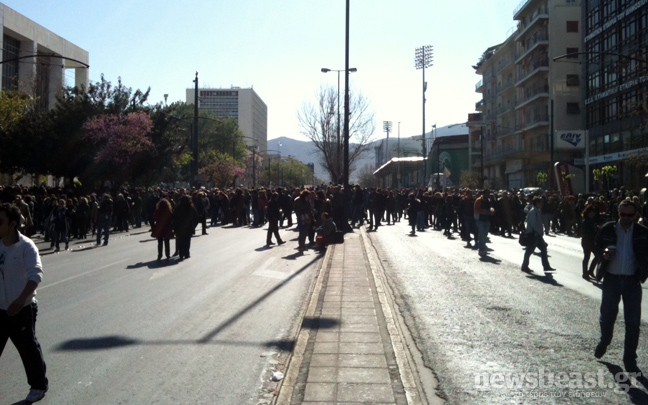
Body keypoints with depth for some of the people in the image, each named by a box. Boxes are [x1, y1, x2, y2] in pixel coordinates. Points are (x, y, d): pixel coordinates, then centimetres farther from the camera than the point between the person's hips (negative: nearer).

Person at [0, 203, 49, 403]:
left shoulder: (26, 246, -16)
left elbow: (36, 275, -25)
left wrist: (20, 301, -34)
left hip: (22, 309, -5)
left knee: (28, 347, 8)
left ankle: (39, 385, 28)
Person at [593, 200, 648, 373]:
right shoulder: (607, 229, -2)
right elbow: (596, 247, 9)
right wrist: (603, 254, -13)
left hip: (633, 281, 0)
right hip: (611, 280, 0)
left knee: (633, 323, 2)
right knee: (607, 316, 10)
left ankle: (630, 361, 15)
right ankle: (604, 341, 41)